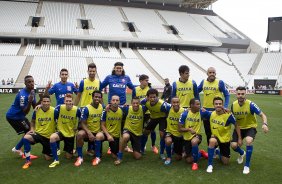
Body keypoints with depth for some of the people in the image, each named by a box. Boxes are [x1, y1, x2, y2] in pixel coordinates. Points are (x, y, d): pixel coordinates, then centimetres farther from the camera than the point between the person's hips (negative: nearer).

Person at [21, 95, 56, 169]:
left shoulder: (54, 110, -16)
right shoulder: (37, 110, -7)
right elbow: (33, 121, 11)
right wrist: (32, 129, -5)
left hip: (49, 137, -1)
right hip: (38, 133, 2)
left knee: (48, 158, 1)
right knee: (26, 138, -32)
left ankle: (46, 151, 41)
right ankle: (28, 160, -15)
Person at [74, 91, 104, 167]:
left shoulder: (102, 107, -2)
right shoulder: (86, 109, -13)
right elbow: (83, 124, -14)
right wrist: (89, 133, -27)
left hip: (98, 132, 2)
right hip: (88, 131, -2)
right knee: (79, 134, -33)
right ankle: (80, 157, -18)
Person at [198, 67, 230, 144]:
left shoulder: (220, 82, -5)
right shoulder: (203, 82, 4)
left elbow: (226, 95, 0)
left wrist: (225, 107, -9)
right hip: (206, 110, 4)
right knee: (208, 131, 12)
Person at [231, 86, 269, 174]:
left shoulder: (250, 104, -22)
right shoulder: (233, 105, -10)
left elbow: (262, 115, -21)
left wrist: (264, 124, -42)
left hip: (250, 127, -3)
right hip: (239, 128, 4)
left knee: (249, 141, -33)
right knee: (234, 145, -11)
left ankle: (247, 165, -12)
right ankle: (242, 153, 31)